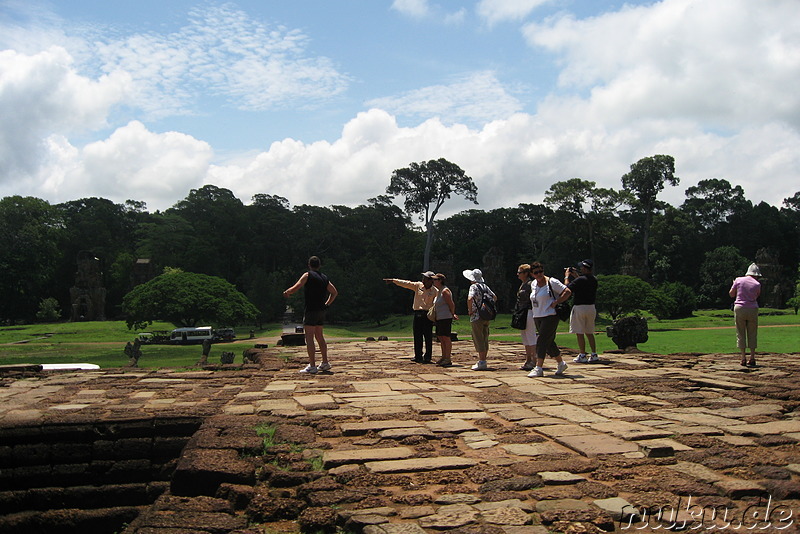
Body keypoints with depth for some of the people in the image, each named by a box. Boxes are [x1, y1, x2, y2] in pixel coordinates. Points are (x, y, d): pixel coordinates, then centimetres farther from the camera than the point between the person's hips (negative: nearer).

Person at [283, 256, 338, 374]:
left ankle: (312, 366, -11)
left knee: (309, 338, -6)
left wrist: (286, 293, 7)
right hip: (321, 311, 7)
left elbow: (295, 288, -11)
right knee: (320, 337, 16)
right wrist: (327, 304, 23)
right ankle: (325, 363, 19)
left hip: (311, 310, -7)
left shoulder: (308, 275, -5)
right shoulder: (324, 278, 14)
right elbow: (334, 292, 20)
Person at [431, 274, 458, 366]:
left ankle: (448, 359, -5)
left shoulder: (445, 291, -14)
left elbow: (451, 304, -13)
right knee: (440, 337, 13)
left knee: (446, 337, -7)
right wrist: (453, 314, 19)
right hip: (439, 318, 10)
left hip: (445, 317, -10)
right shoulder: (439, 291, 17)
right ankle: (443, 358, 20)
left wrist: (452, 315, 0)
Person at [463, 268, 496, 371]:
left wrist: (470, 311, -14)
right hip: (487, 317, 7)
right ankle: (483, 361, 17)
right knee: (485, 339, 12)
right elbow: (494, 297, 19)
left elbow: (470, 299, -27)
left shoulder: (474, 286, -11)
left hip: (477, 317, -7)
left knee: (479, 340, -3)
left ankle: (482, 362, -3)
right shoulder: (485, 286, 11)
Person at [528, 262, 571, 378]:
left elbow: (567, 292, -9)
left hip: (550, 316, -7)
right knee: (549, 342, 13)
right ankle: (561, 363, 28)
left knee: (542, 341, -13)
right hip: (537, 317, 7)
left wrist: (555, 303, -14)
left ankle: (538, 368, -13)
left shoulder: (552, 282, -7)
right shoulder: (533, 285, 13)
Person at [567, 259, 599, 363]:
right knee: (589, 333, 15)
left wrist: (567, 276, 1)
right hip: (591, 307, 7)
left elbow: (567, 288, -13)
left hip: (579, 308, -7)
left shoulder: (580, 280, -18)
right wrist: (575, 276, 28)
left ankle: (582, 356, -1)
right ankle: (594, 355, 13)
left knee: (580, 333, -1)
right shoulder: (594, 280, 7)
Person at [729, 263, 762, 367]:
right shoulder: (757, 284, -1)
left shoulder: (738, 280, 0)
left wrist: (734, 284, 23)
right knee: (752, 335, 8)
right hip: (753, 309, 0)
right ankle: (752, 358, 6)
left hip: (739, 308, 0)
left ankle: (743, 359, 1)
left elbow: (731, 294, 8)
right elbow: (756, 296, 12)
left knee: (740, 334, 5)